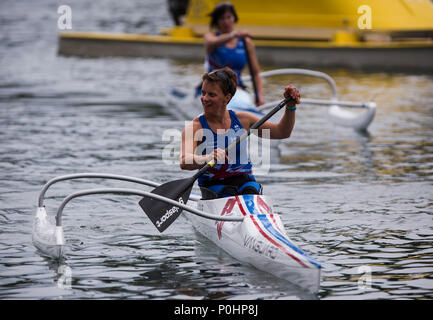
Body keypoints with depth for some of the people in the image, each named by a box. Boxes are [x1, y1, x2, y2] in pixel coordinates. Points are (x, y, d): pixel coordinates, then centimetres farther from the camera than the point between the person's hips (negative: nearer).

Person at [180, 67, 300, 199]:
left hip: (245, 181, 2)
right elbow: (184, 162, -24)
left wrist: (290, 107, -5)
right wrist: (207, 158, -45)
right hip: (213, 185, -2)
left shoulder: (242, 119, 7)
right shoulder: (195, 128, -6)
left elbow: (282, 132, 11)